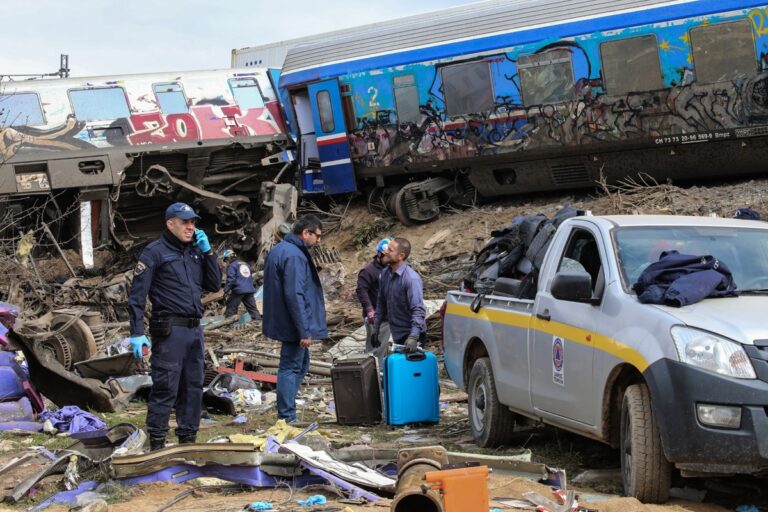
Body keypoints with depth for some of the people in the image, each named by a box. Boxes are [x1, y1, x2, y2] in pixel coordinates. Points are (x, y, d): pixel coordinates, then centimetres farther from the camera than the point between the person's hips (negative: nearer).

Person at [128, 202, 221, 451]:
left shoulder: (195, 251, 17)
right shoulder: (155, 252, -4)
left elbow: (214, 285, 13)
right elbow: (137, 295, -8)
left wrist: (208, 252, 3)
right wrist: (137, 333, -16)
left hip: (194, 330, 7)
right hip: (170, 330, -7)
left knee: (193, 387, 11)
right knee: (165, 388, -8)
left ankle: (188, 438, 21)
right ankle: (157, 443, -2)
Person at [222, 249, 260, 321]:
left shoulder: (231, 266, -1)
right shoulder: (245, 264, 23)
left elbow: (230, 279, -12)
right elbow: (251, 278, 28)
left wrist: (226, 291, -12)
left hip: (239, 290, -7)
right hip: (250, 289, 7)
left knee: (231, 308, 1)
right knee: (252, 308, 6)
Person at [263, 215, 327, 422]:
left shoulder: (279, 250, 13)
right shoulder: (294, 256, -20)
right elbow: (294, 295, -25)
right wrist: (304, 331, -22)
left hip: (282, 323, 10)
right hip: (293, 326, -10)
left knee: (301, 364, 19)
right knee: (291, 368, -3)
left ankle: (286, 413, 22)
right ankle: (287, 417, 4)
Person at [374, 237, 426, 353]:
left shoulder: (411, 278, -21)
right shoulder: (385, 273, 4)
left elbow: (418, 310, -27)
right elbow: (381, 303, 15)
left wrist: (413, 337, -37)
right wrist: (376, 329, 14)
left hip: (410, 336, -8)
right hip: (397, 335, 8)